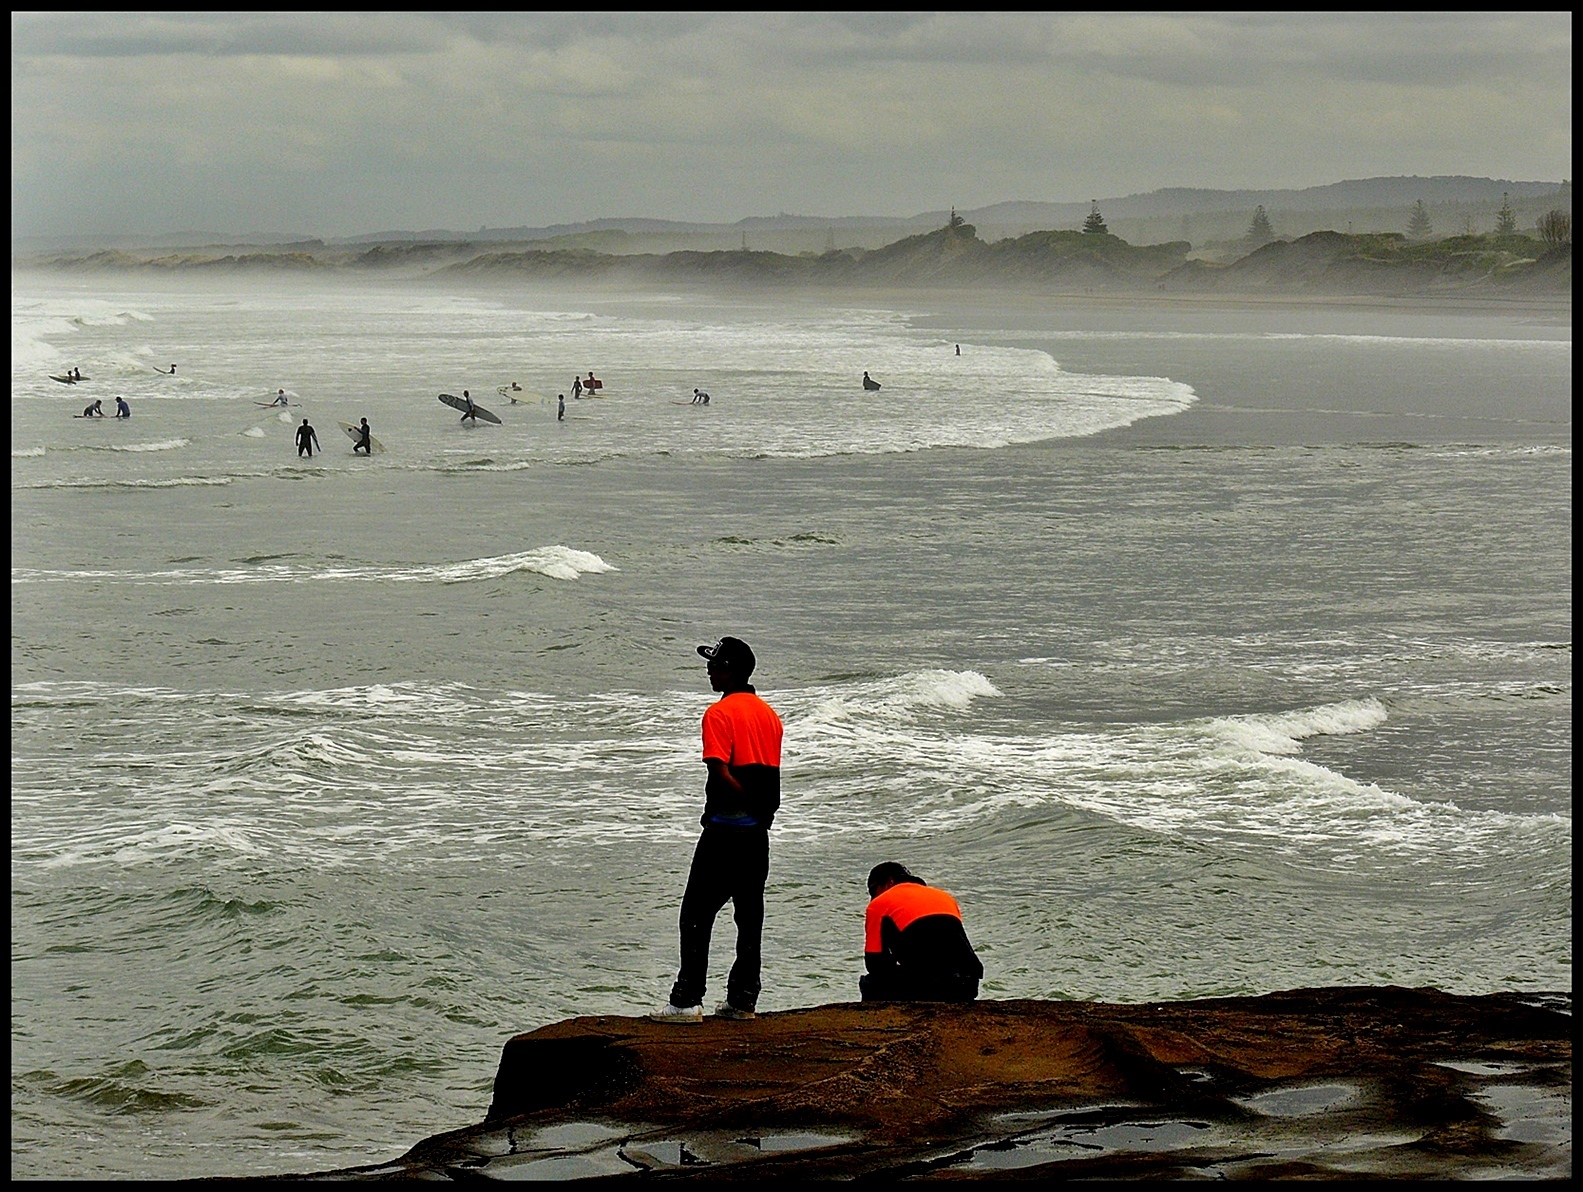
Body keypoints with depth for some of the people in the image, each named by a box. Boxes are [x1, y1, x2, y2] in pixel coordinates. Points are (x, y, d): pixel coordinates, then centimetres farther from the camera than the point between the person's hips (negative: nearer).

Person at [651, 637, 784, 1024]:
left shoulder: (719, 713, -11)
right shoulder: (769, 714, 13)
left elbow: (720, 773, -20)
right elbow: (772, 777, 14)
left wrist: (748, 803, -8)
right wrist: (763, 810, 16)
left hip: (725, 828, -7)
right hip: (758, 832, 7)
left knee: (697, 915, -2)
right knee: (750, 916, 10)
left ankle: (687, 1000, -6)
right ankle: (742, 1000, 11)